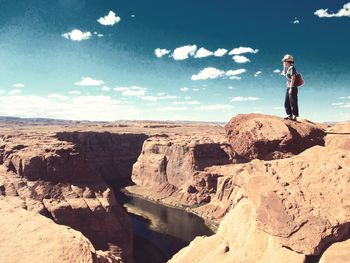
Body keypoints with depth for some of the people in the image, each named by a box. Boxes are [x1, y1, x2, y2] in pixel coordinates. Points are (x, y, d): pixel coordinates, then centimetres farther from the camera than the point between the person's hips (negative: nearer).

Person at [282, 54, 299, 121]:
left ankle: (294, 116, -3)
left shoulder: (292, 68, -11)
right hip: (288, 88, 10)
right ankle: (289, 115, 13)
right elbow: (284, 73, 34)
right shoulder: (288, 68, 16)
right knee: (286, 103, 9)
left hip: (292, 88, -10)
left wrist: (291, 88, -23)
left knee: (293, 103, -7)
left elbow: (293, 78, -18)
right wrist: (284, 67, 18)